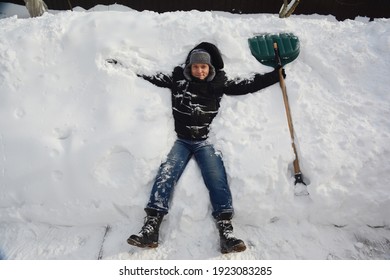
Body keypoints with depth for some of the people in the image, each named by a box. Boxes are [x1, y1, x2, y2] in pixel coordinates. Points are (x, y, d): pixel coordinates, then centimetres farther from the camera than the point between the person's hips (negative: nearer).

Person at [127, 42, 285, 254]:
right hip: (181, 140, 0)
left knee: (217, 179, -19)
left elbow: (247, 85, 12)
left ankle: (226, 231, -20)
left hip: (204, 141, 0)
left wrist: (276, 75, 11)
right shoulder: (178, 79, 11)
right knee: (165, 174, -20)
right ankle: (150, 228, -21)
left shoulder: (219, 83, 11)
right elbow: (148, 77, 16)